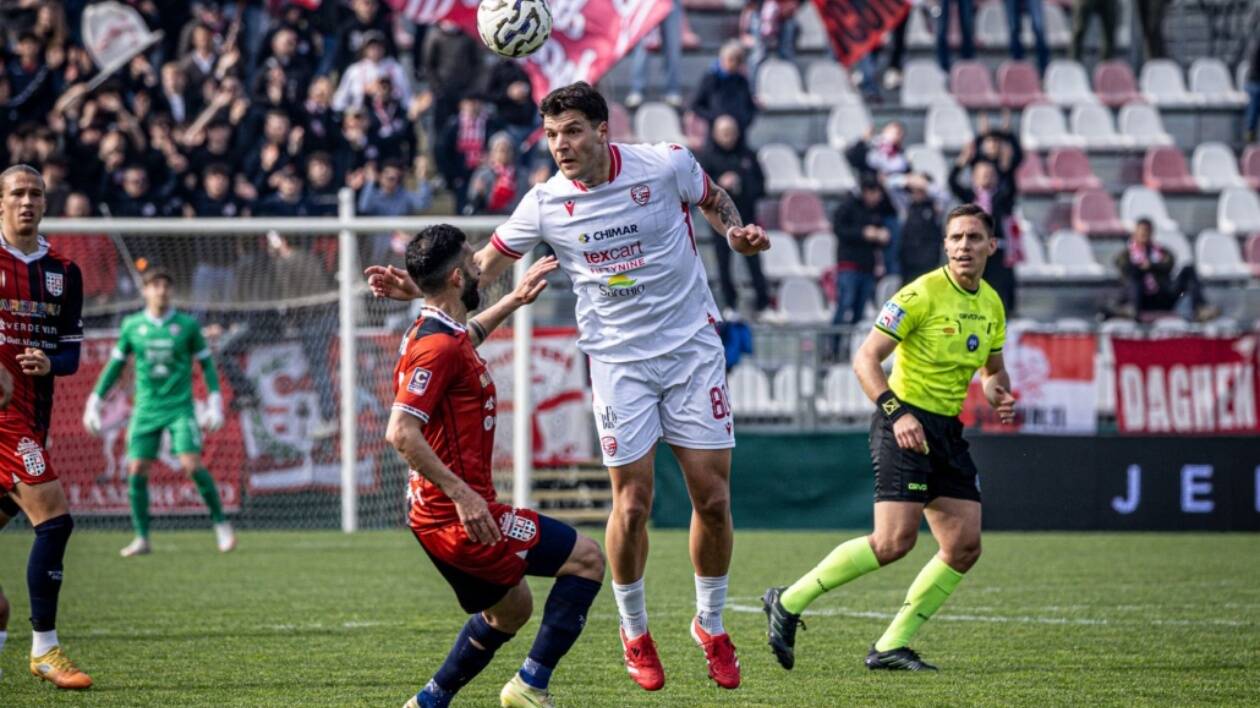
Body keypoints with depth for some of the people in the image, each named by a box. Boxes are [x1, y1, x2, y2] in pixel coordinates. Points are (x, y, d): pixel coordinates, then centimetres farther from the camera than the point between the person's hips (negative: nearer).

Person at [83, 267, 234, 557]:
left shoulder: (187, 325, -1)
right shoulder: (132, 326, 3)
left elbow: (206, 363, 7)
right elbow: (115, 365, 13)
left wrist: (214, 402, 0)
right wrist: (95, 401, 10)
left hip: (180, 407, -2)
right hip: (146, 410, 2)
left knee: (192, 465, -15)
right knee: (136, 471, -5)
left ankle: (221, 524, 1)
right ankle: (141, 538, 6)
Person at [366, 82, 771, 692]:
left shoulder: (667, 164, -8)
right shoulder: (545, 203, -6)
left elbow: (715, 202, 12)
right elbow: (485, 266, 5)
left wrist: (737, 233, -8)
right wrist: (419, 288, -8)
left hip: (692, 348, 0)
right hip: (618, 361, 0)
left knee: (712, 497, -1)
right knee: (632, 504, -5)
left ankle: (710, 624, 20)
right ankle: (634, 632, 17)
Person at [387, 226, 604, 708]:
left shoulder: (434, 332, 11)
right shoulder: (439, 347, -20)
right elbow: (401, 432, -28)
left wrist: (514, 300, 41)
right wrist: (461, 494, -29)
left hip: (443, 516, 10)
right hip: (459, 517, -10)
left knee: (511, 610, 26)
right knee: (587, 559, -5)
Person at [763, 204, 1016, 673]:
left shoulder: (991, 304, 10)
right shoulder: (922, 294, -13)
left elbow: (993, 370, 25)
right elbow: (865, 358, -15)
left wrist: (999, 395, 2)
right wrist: (897, 413, -27)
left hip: (948, 431, 8)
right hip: (905, 423, -8)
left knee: (965, 546, -1)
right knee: (895, 541, -19)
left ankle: (891, 647, 7)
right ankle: (789, 602, -5)